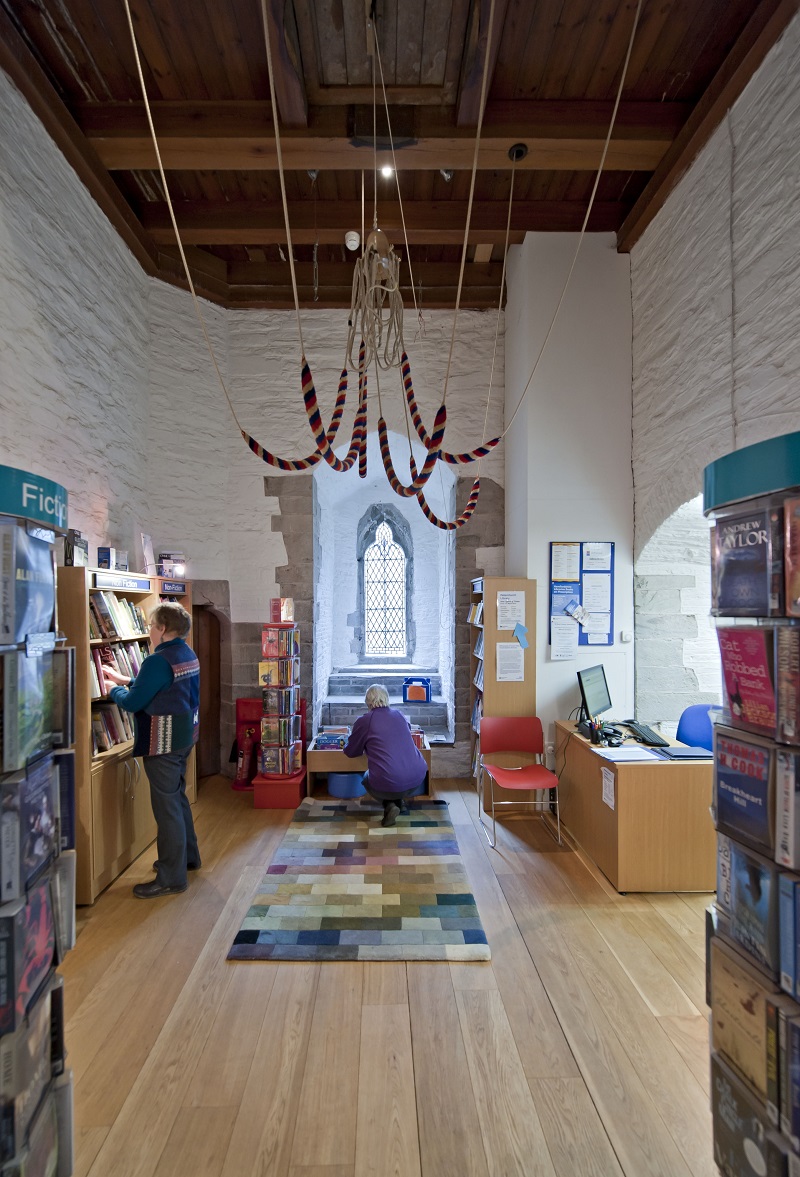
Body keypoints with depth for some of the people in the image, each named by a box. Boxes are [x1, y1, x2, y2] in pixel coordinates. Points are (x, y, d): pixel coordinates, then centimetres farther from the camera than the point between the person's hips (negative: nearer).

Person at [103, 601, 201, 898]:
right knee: (177, 797, 22)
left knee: (166, 806, -1)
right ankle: (188, 856, 37)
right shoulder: (188, 655, 7)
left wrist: (114, 690, 4)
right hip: (185, 736, 10)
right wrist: (125, 680, 17)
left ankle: (171, 878, 9)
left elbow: (132, 703, -16)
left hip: (163, 741, -10)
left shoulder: (158, 661, -22)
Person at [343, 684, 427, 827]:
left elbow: (350, 752, 13)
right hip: (417, 781, 4)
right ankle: (400, 801, 26)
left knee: (367, 778, 29)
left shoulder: (363, 722, -1)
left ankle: (389, 804, 6)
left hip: (388, 785, -4)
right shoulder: (400, 716, 12)